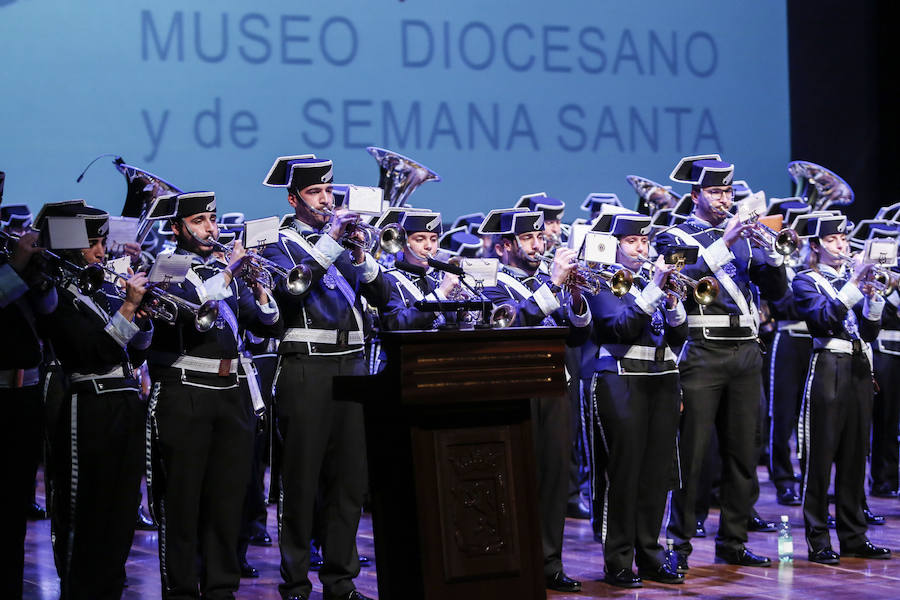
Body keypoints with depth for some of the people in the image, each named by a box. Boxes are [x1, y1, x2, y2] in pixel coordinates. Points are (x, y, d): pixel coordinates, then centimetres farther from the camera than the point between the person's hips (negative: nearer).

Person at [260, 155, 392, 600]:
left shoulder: (346, 237, 18)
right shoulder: (282, 242, 3)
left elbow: (383, 297, 9)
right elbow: (290, 288, -19)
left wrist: (360, 255, -7)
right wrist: (330, 242, -17)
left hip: (351, 366, 5)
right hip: (306, 368, -5)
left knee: (350, 479, 7)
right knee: (301, 480, -2)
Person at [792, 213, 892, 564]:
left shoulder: (854, 276, 17)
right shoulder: (806, 282, 2)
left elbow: (870, 332, 7)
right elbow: (824, 317, -18)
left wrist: (872, 297, -10)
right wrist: (853, 285, -22)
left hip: (860, 370, 6)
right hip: (829, 368, -5)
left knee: (855, 456, 8)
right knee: (820, 458, -5)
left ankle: (854, 537, 15)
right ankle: (818, 541, 0)